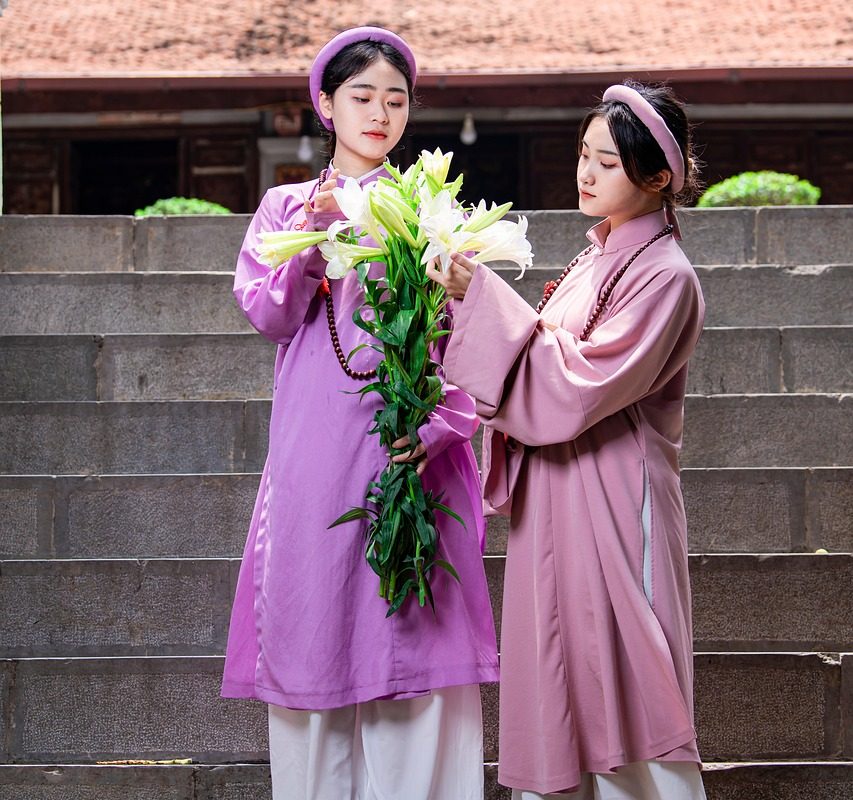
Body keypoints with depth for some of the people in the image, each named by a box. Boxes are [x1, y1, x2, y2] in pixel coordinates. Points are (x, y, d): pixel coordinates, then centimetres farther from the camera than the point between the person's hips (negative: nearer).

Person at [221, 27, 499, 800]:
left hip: (411, 441, -1)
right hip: (316, 444, 1)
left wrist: (444, 422, -13)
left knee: (413, 644, -4)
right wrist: (311, 239, -13)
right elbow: (267, 314, 2)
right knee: (314, 633, 0)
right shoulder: (286, 206, 14)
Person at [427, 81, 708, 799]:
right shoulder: (596, 262, 15)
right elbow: (549, 371, 16)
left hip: (612, 510, -8)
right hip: (556, 506, 8)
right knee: (559, 702, 10)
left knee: (617, 704, -4)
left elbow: (575, 388, -20)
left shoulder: (664, 277, -11)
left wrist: (482, 297, -19)